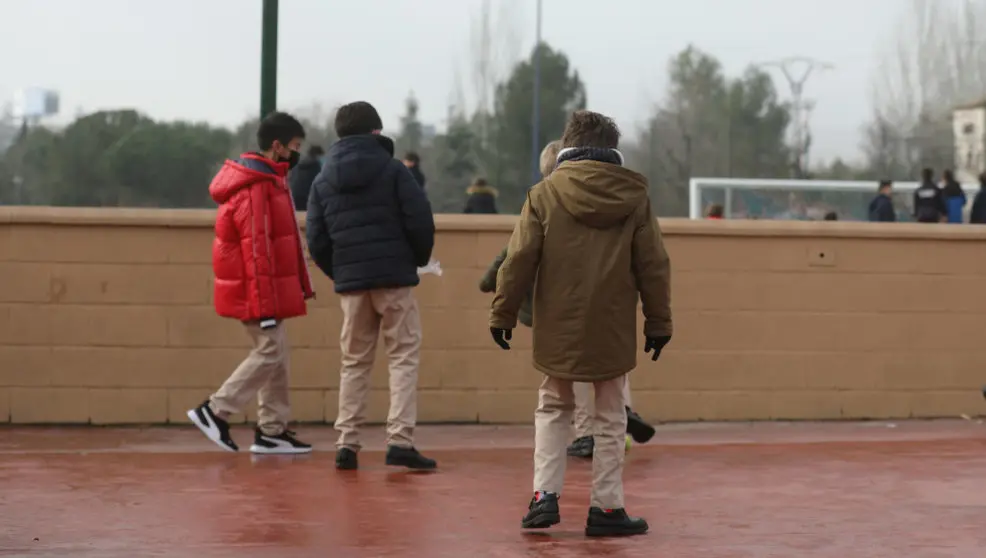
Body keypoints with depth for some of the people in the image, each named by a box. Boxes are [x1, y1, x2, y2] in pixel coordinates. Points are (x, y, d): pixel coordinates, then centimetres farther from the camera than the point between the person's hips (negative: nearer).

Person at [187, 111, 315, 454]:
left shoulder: (266, 181, 14)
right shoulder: (256, 189, -19)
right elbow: (256, 250, -22)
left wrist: (299, 283, 21)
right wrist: (265, 306, -22)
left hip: (267, 288, 10)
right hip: (257, 291, -10)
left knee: (276, 355, 10)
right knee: (270, 352, -8)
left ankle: (272, 430, 13)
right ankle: (215, 412, -3)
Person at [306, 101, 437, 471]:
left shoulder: (324, 181, 8)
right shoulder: (392, 170, -3)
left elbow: (316, 240, 4)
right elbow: (420, 221, -9)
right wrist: (420, 259, 8)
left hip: (350, 283, 4)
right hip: (393, 277, -4)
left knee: (354, 363, 13)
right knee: (404, 357, 1)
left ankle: (346, 444, 7)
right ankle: (400, 441, -10)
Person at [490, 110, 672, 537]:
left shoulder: (545, 194, -4)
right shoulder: (634, 197, -1)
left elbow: (519, 259, -5)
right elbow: (654, 266, 1)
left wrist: (503, 313, 4)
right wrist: (659, 322, 9)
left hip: (558, 328, 0)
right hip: (613, 330, 0)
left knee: (553, 408, 17)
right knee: (610, 418, 11)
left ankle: (545, 495, 6)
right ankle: (606, 508, 10)